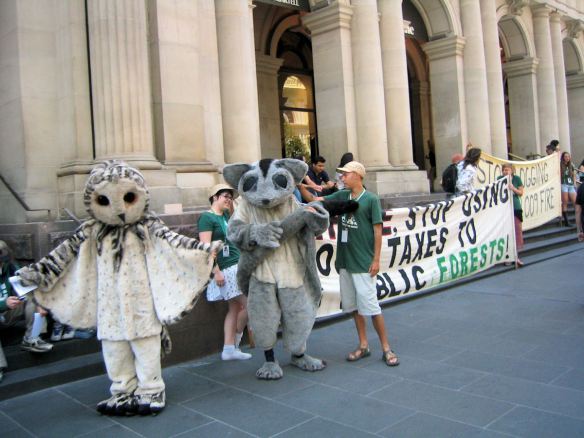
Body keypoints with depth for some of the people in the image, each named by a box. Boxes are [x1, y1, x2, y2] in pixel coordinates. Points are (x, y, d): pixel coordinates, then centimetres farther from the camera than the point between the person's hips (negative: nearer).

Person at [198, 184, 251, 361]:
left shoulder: (226, 215, 14)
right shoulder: (207, 217, -9)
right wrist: (216, 271, -19)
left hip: (238, 266, 9)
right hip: (227, 269, -9)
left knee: (235, 308, 9)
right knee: (247, 305, -5)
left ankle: (229, 349, 14)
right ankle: (235, 343, 15)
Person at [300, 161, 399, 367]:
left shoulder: (371, 199, -7)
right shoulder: (341, 196, 8)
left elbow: (377, 230, -7)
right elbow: (315, 200, 8)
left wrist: (376, 259, -11)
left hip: (363, 263, -6)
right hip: (345, 261, 6)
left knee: (370, 305, -4)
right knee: (353, 305, 13)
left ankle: (386, 348, 9)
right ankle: (363, 345, 26)